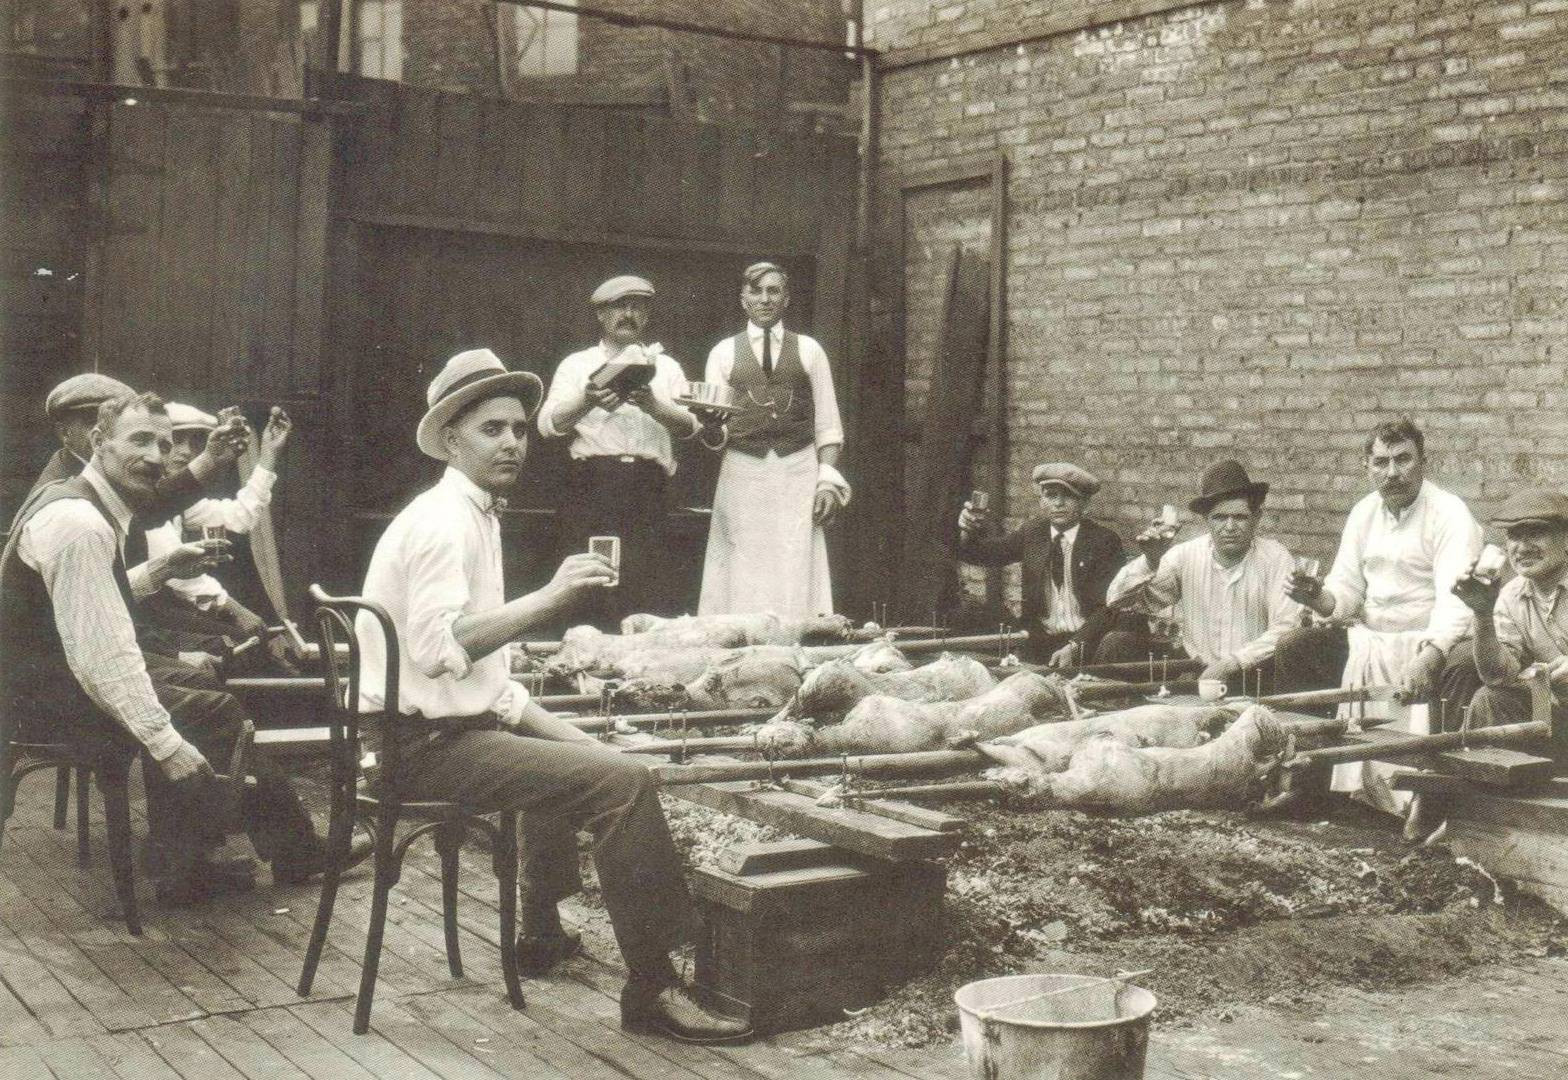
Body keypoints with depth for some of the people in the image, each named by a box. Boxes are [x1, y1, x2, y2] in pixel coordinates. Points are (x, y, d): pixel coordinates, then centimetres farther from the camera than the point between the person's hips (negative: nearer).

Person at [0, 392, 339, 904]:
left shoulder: (94, 508, 10)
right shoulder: (78, 521, -23)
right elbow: (100, 656, -27)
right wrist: (167, 742, -23)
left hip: (49, 678, 11)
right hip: (52, 699, -11)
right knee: (219, 715, -7)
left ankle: (181, 870, 18)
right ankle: (296, 852, 10)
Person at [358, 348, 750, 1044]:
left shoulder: (474, 516, 18)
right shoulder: (444, 518, -14)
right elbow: (438, 646, -31)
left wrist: (557, 729, 15)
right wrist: (548, 597, -34)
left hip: (453, 725, 11)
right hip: (425, 745, -11)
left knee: (570, 752, 35)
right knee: (625, 782, -23)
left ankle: (541, 934, 42)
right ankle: (651, 988, -20)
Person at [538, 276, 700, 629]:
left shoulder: (666, 367, 18)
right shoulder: (577, 364, 15)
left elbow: (690, 425, 4)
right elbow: (548, 424, 1)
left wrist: (653, 405, -16)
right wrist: (587, 401, -18)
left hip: (647, 491, 1)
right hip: (591, 483, -1)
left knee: (640, 593, -7)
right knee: (589, 592, -7)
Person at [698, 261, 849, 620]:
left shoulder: (809, 350, 11)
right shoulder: (724, 353, 11)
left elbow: (828, 424, 8)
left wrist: (828, 479, -4)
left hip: (798, 473, 0)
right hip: (742, 475, 0)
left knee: (796, 576, -6)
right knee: (743, 580, -4)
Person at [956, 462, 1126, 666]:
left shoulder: (1105, 541, -6)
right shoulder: (1031, 532, 6)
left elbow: (1109, 606, -12)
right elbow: (983, 554, 1)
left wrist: (1075, 646, -24)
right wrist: (969, 531, -21)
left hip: (1088, 640, -3)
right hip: (1041, 645, 3)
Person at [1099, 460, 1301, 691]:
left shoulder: (1274, 557, -6)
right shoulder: (1187, 555, 0)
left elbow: (1286, 629, -15)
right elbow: (1118, 601, 0)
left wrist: (1233, 663, -25)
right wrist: (1151, 561, -18)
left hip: (1252, 675, -2)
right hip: (1194, 670, 2)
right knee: (1116, 644, -17)